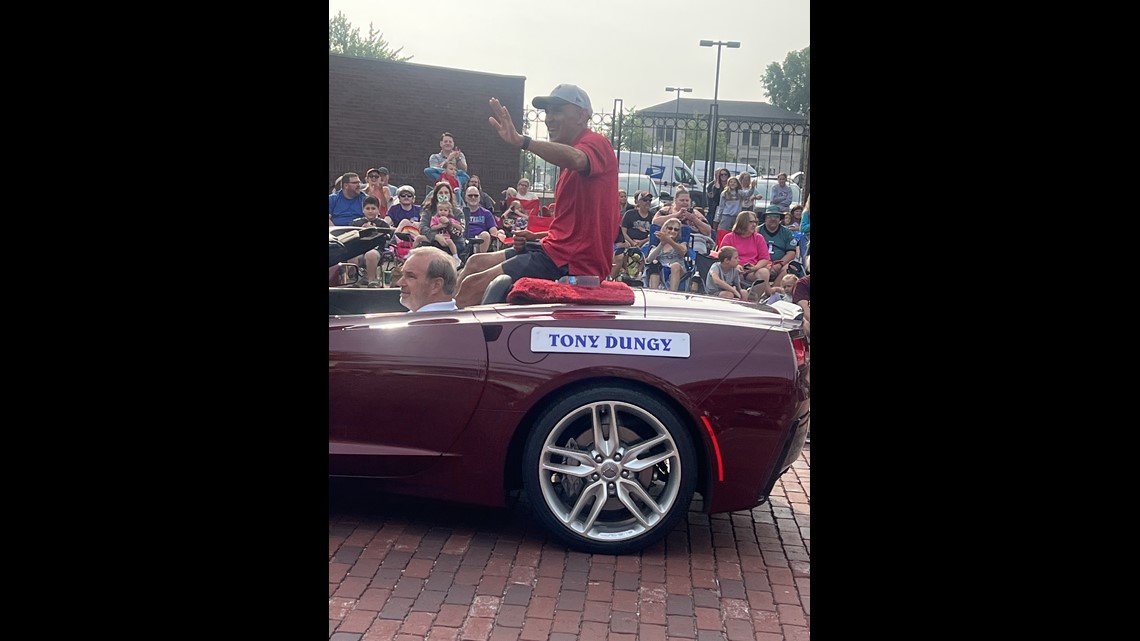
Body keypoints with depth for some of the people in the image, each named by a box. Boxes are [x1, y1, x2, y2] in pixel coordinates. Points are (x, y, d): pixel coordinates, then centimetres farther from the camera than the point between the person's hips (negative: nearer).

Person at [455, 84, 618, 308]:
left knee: (472, 285, -15)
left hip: (572, 262, -11)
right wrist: (537, 236, 8)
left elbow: (576, 159, -35)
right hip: (558, 249, 11)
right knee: (477, 263, 14)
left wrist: (521, 141, -44)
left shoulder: (597, 144, -8)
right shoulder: (570, 153, 23)